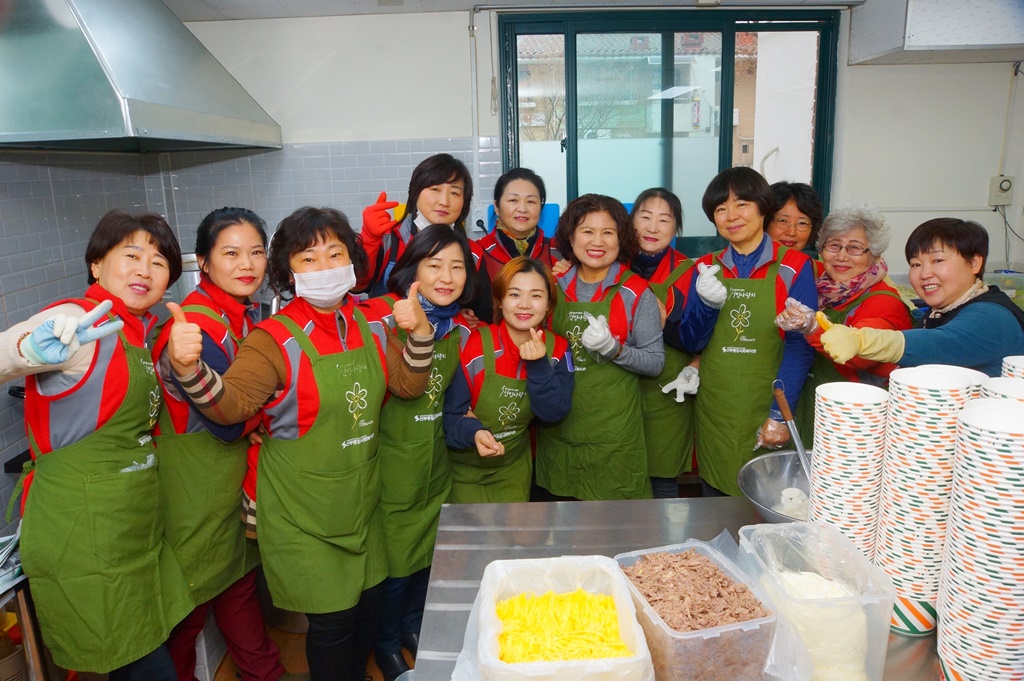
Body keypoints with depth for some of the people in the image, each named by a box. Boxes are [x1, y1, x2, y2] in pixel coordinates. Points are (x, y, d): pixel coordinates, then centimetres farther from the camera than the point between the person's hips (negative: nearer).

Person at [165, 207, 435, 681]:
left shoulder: (372, 327, 1)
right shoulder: (276, 339, -16)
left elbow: (408, 385, 0)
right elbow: (230, 404, -28)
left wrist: (420, 333, -16)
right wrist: (189, 369, -48)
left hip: (361, 501, 6)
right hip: (304, 513, -5)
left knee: (368, 606, 20)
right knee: (333, 620, 3)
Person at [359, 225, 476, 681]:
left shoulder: (460, 331, 2)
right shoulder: (384, 317, -16)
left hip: (435, 465, 6)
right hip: (389, 466, -5)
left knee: (427, 552, 22)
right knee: (392, 562, 10)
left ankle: (413, 625, 47)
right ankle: (385, 643, 36)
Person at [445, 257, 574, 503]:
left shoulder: (557, 349, -8)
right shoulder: (475, 346, -21)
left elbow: (554, 413, -15)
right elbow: (449, 414, -19)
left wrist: (539, 366, -28)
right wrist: (473, 432, -39)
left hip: (514, 466, 4)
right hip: (464, 464, -3)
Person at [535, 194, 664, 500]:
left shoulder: (636, 293, -6)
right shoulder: (554, 285, 4)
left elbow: (655, 362, -6)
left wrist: (613, 349, -21)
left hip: (613, 430, -3)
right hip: (558, 427, 3)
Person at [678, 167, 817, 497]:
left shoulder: (793, 267, -5)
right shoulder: (707, 269, 6)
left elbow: (800, 345, -9)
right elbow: (691, 342, 4)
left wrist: (779, 414, -15)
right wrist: (707, 305, -15)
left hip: (767, 412, -3)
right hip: (714, 416, 3)